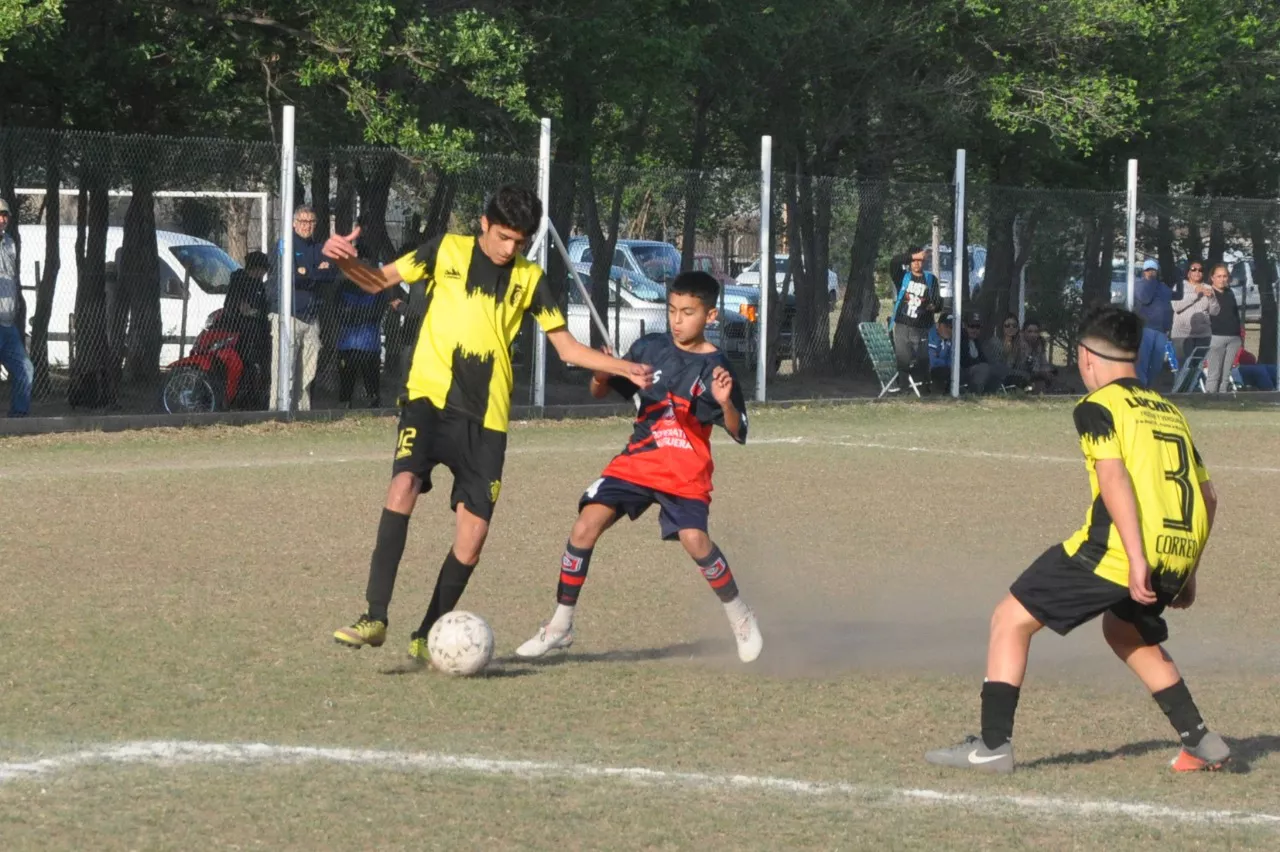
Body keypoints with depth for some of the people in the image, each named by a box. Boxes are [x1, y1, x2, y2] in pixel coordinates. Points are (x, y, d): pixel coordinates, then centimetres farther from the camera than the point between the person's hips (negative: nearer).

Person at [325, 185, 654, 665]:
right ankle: (374, 618, -26)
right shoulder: (447, 251, 6)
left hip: (486, 414, 3)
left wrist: (625, 369, 0)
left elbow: (567, 348, 14)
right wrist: (344, 261, -11)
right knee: (404, 485, -27)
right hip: (430, 395, -2)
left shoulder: (529, 279, 11)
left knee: (472, 536, -4)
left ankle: (427, 637, 12)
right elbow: (378, 281, 10)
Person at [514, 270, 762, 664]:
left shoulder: (714, 366, -5)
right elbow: (600, 392, 11)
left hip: (686, 471, -3)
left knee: (694, 539, -24)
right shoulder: (649, 349, 4)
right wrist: (601, 375, -12)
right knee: (586, 525, -12)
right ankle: (559, 626, -1)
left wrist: (725, 402, -27)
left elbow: (737, 433, -7)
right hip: (637, 461, 3)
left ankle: (740, 618, 1)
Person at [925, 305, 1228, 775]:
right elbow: (1207, 496, 22)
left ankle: (993, 745, -4)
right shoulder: (1168, 410, 21)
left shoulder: (1098, 406, 0)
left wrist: (1136, 560, -22)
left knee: (1012, 620, 4)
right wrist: (1185, 572, 29)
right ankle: (1201, 743, 28)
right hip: (1179, 553, 7)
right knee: (1126, 630, 34)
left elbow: (1114, 479, -15)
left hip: (1117, 548, -7)